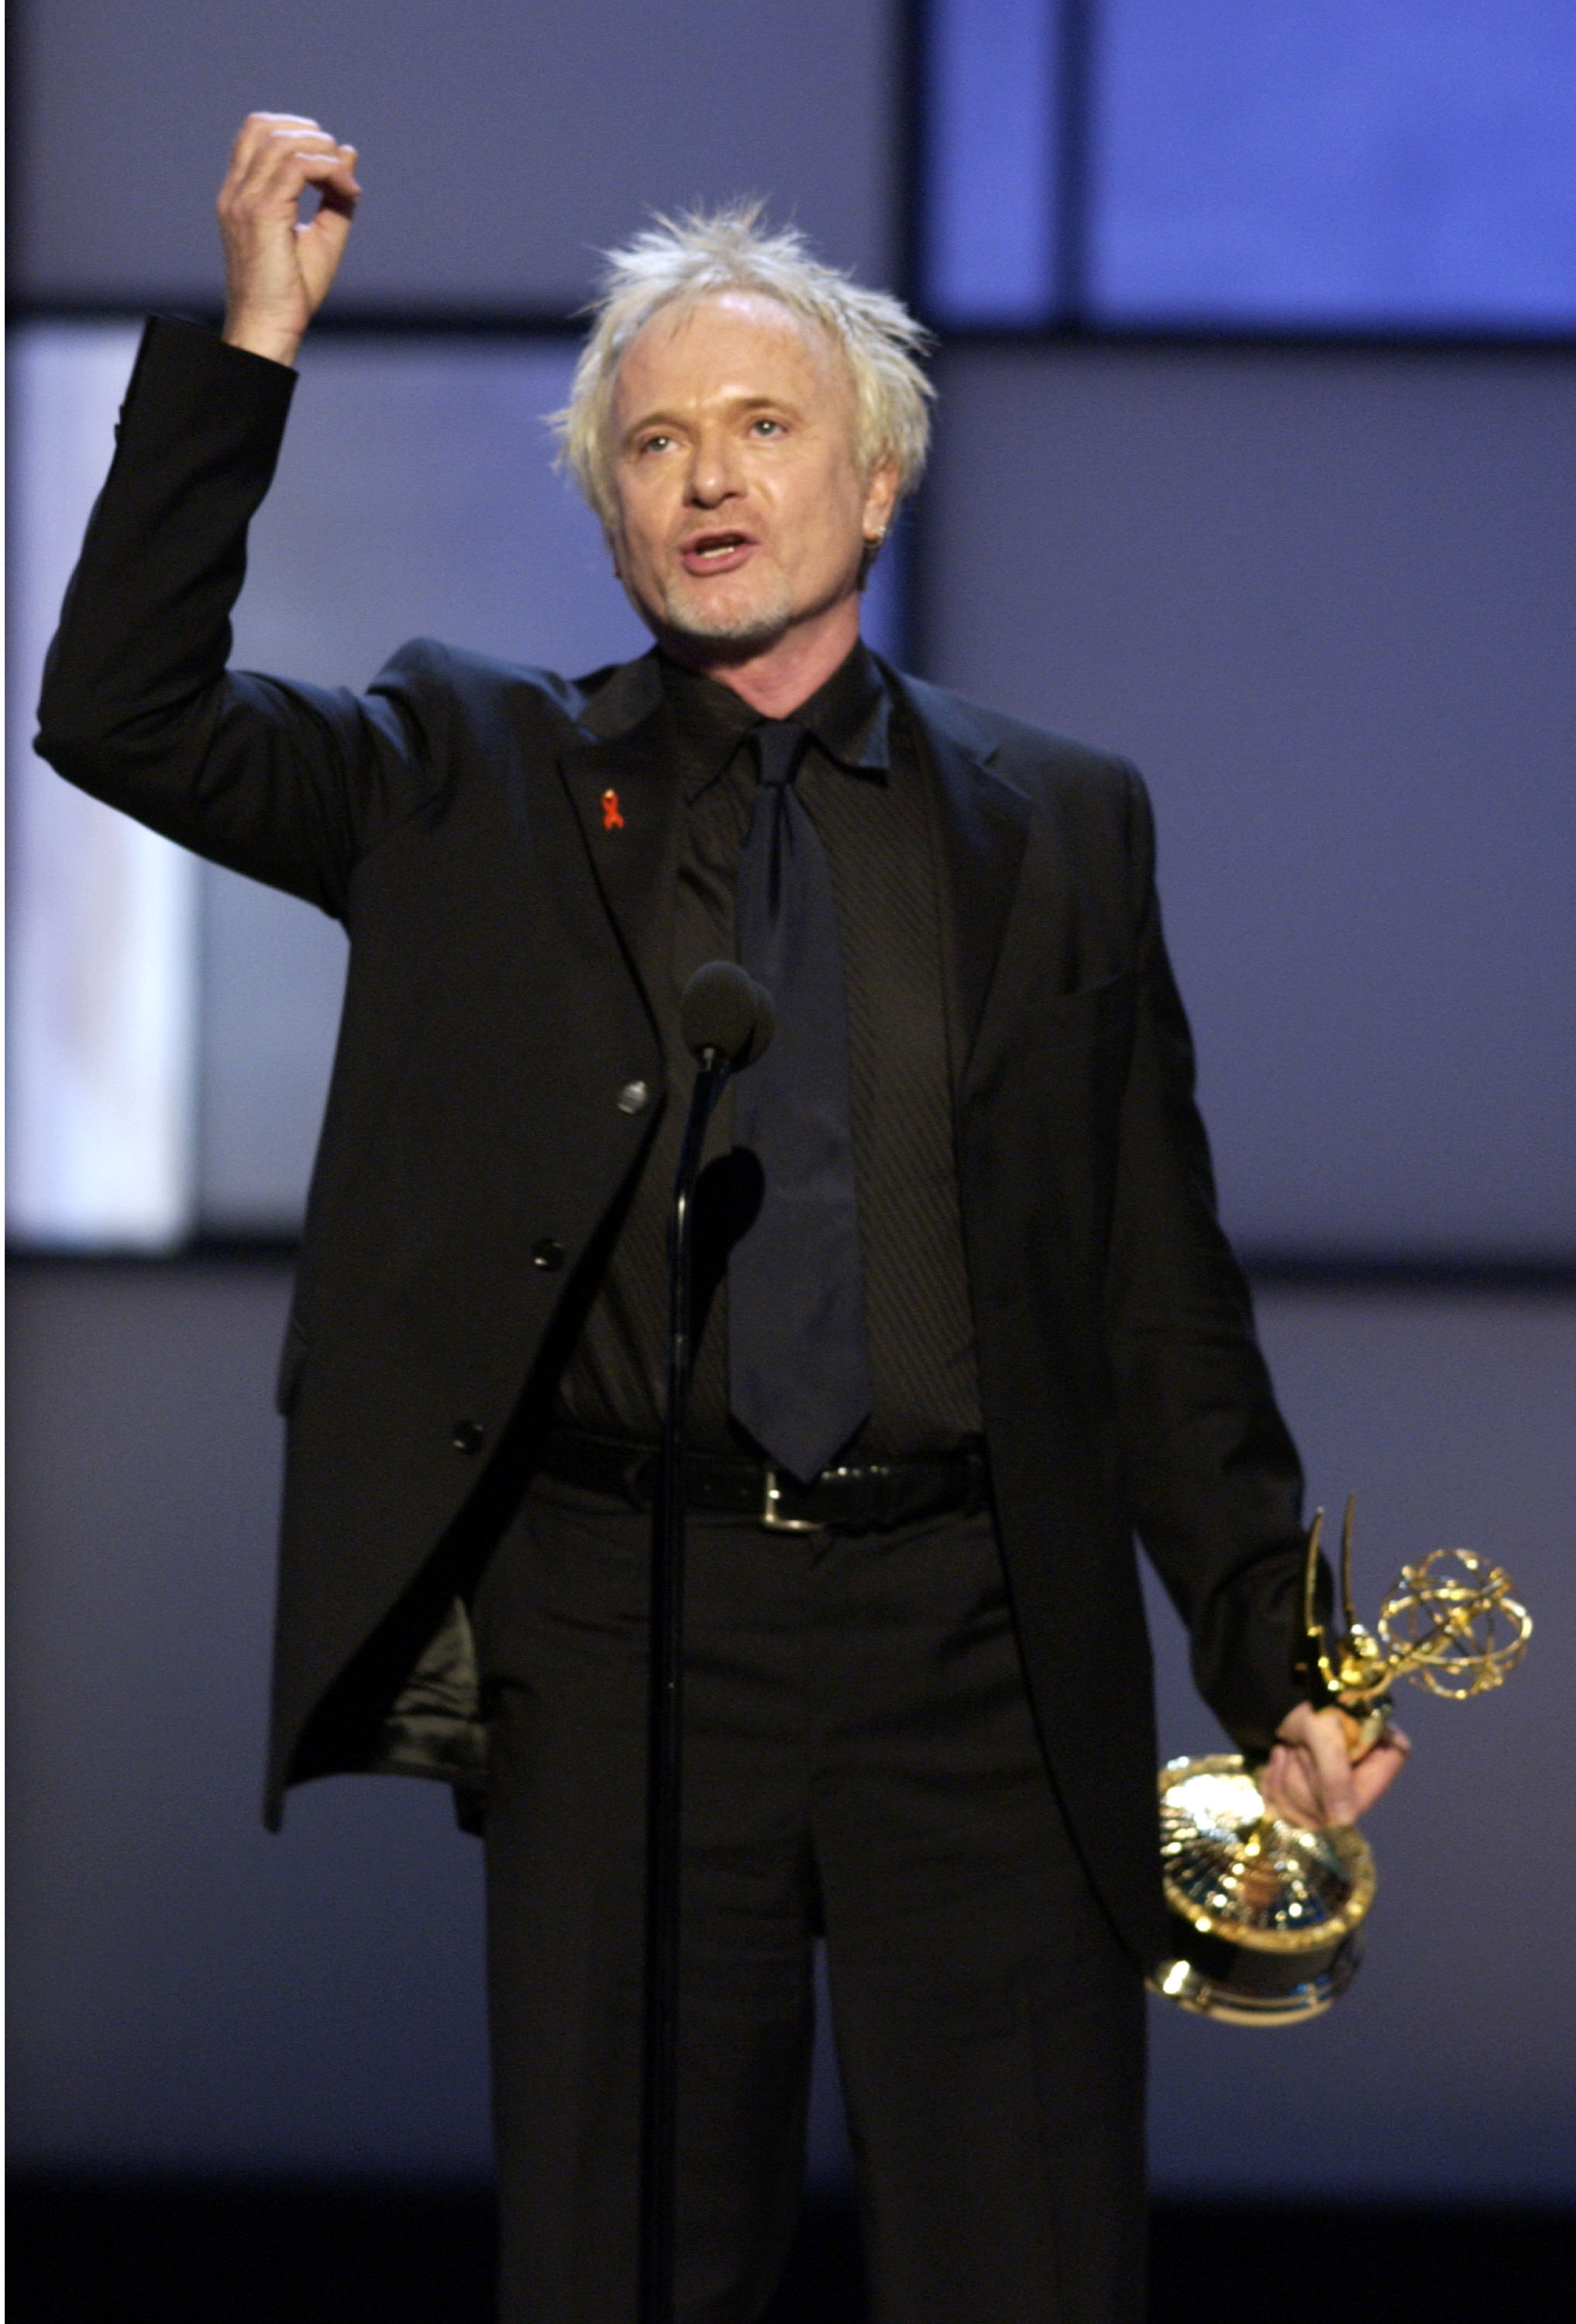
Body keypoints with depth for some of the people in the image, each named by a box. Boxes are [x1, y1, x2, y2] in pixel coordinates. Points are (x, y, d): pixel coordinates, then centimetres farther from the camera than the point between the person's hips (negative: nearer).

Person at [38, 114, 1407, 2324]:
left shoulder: (1063, 822, 11)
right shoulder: (479, 781, 9)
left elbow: (1165, 1287, 11)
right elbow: (125, 714, -4)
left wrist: (1274, 1654, 3)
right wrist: (249, 342, -10)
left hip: (981, 1644, 1)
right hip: (621, 1640, 0)